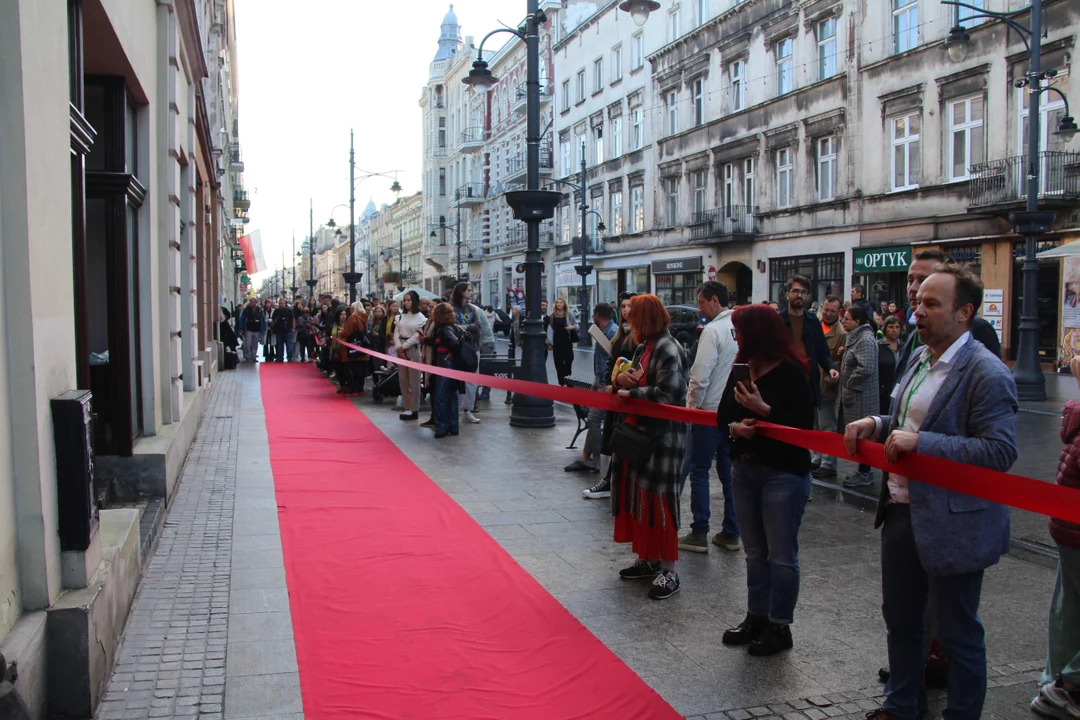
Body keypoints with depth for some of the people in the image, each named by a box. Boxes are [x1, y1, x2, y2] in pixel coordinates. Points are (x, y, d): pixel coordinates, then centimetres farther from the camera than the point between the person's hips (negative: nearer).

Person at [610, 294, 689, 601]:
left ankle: (668, 572, 7)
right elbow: (634, 381, 21)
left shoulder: (668, 349, -16)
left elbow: (666, 393, -25)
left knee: (658, 501, -3)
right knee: (636, 497, 15)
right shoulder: (643, 348, 13)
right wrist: (621, 378, -2)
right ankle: (647, 559, 29)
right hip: (638, 432, 10)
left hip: (662, 437, -9)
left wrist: (631, 394, -13)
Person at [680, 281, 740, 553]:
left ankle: (699, 533, 5)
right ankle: (731, 533, 17)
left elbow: (700, 376, -18)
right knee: (730, 471, 12)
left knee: (698, 470, 2)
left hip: (711, 411, -7)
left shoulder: (713, 330, -15)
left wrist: (691, 405, -5)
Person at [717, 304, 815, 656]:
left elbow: (804, 424, -18)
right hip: (744, 469, 7)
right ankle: (756, 617, 30)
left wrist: (764, 410, -25)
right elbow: (722, 415, 9)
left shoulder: (790, 372, -13)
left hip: (783, 473, -7)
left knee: (781, 555, 3)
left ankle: (780, 626, 17)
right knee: (754, 552, 17)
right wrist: (734, 427, -12)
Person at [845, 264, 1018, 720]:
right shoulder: (920, 357, 8)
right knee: (900, 616, 22)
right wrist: (877, 424, 1)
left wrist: (921, 442, -27)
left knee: (958, 633, 10)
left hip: (952, 524, -8)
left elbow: (1001, 452, -24)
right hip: (902, 510, 8)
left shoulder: (987, 374, -17)